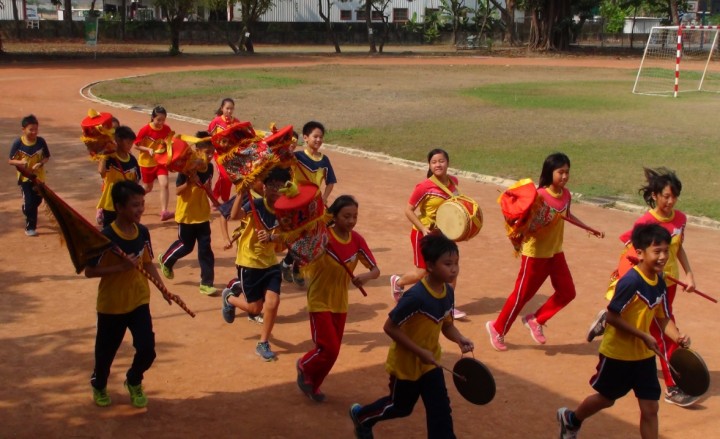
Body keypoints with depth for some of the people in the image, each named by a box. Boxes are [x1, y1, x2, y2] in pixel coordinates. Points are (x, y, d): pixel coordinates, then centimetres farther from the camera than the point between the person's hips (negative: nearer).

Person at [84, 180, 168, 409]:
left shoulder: (143, 232, -4)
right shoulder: (105, 237, -20)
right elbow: (89, 271, -18)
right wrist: (121, 266, -28)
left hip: (139, 301, 4)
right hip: (111, 305, -4)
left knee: (147, 350, -2)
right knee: (106, 351, 13)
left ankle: (134, 382, 29)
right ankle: (99, 385, 44)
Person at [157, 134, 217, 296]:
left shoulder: (209, 167, 1)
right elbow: (177, 191, -17)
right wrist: (190, 181, -32)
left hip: (202, 215, 5)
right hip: (187, 215, -5)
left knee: (205, 249, 2)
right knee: (186, 245, 10)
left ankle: (206, 283, 8)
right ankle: (165, 260, 39)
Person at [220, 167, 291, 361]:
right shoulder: (256, 205, -17)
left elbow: (282, 238, -9)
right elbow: (234, 215, -34)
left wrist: (271, 238, -30)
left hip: (270, 262, 4)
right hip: (249, 262, -4)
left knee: (273, 302, -7)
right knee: (255, 308, 4)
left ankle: (263, 344, 14)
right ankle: (230, 296, 37)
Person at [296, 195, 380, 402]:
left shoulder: (357, 240, -5)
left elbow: (376, 270, -4)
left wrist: (366, 276, -24)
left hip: (340, 304, 5)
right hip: (320, 302, -5)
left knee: (333, 351, 12)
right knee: (329, 349, -10)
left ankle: (313, 385, 36)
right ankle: (304, 366, 22)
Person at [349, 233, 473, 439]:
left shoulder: (448, 292, -9)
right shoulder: (416, 297, -33)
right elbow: (390, 327, -27)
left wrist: (460, 339, -17)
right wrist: (420, 352, -27)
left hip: (430, 361, 6)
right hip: (405, 362, -6)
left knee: (440, 409, 4)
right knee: (401, 407, 16)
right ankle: (361, 415, 44)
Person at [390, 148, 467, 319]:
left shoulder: (453, 181, -4)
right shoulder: (424, 187, -23)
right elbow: (409, 210, -18)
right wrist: (423, 229, -25)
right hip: (424, 234, -5)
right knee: (422, 273, 4)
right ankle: (397, 282, 35)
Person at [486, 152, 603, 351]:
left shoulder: (566, 194, -1)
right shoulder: (540, 195, -23)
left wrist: (588, 228, 26)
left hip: (556, 252, 7)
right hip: (535, 253, -7)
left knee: (567, 292, 6)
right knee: (522, 294, 4)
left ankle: (535, 320, 23)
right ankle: (497, 328, 22)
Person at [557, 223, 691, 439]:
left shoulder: (660, 283, -1)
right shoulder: (631, 281, -25)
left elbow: (663, 318, 7)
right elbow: (612, 317, -24)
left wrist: (677, 337, -11)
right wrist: (644, 336, -25)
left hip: (644, 356, 6)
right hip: (617, 354, -6)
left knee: (650, 408, 3)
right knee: (607, 398, 15)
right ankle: (571, 419, 44)